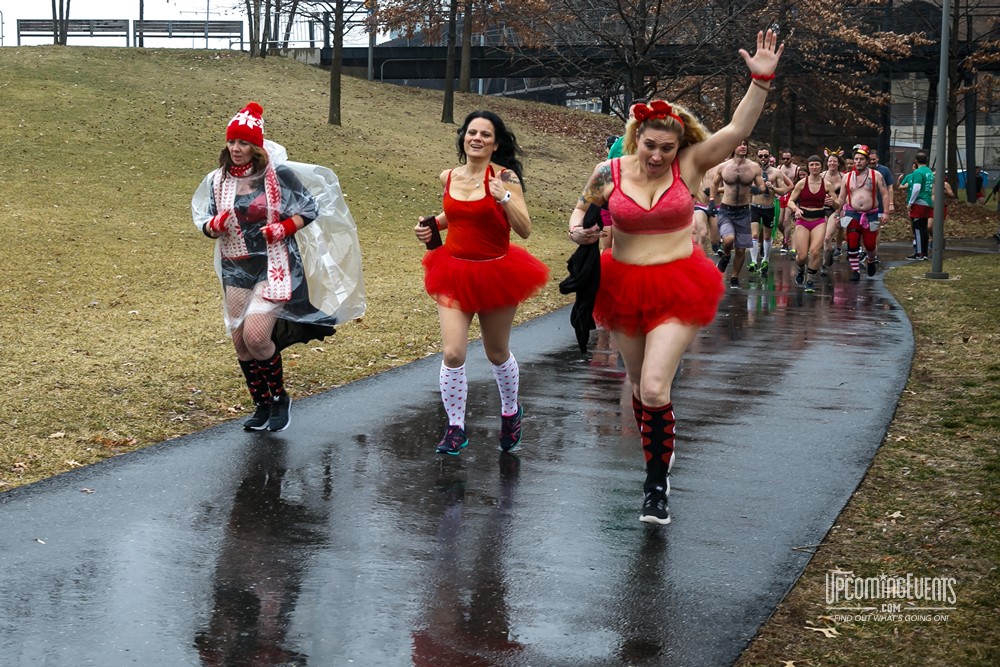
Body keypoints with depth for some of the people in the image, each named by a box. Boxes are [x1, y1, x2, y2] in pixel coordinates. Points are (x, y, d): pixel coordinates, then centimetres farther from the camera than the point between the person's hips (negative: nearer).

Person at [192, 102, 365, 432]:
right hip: (236, 270, 5)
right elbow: (206, 224, 9)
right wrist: (216, 225, -14)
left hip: (275, 267, -5)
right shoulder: (218, 180, 3)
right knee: (240, 342, 7)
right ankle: (261, 405, 25)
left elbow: (310, 210, -2)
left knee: (255, 336, -18)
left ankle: (280, 397, 6)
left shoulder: (280, 174, -8)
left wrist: (282, 228, -17)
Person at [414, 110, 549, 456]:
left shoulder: (504, 177, -11)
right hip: (454, 273, 3)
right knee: (453, 354, -11)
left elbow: (524, 230, -18)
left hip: (495, 273, -3)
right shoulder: (449, 177, 2)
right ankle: (455, 428, 5)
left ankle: (510, 412, 42)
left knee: (497, 354, 14)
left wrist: (505, 198, -31)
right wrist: (432, 224, 7)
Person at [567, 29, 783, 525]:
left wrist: (761, 80, -23)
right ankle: (657, 455, 42)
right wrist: (577, 231, -7)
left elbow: (737, 130, -14)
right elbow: (582, 208, 14)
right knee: (639, 382, 16)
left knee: (654, 388, -14)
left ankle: (657, 486, 2)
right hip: (623, 286, 3)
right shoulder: (609, 172, -3)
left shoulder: (689, 165, -6)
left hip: (679, 289, -3)